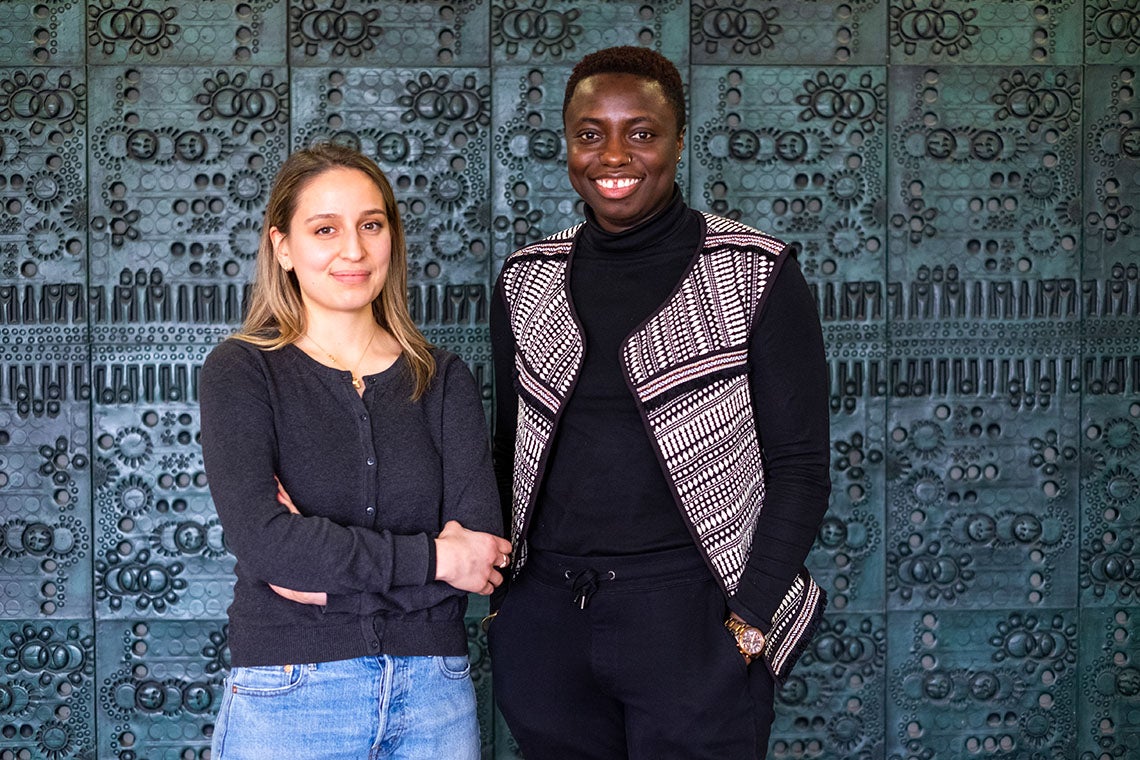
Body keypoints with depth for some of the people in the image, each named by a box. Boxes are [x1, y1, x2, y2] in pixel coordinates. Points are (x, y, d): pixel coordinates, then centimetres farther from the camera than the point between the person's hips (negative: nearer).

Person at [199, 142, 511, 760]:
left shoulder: (444, 379, 6)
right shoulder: (240, 370, -2)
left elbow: (482, 550, -5)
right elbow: (259, 538, -17)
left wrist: (325, 574, -14)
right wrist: (432, 558, -13)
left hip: (433, 695, 3)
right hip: (287, 700, -2)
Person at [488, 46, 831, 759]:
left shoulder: (757, 273, -4)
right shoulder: (526, 279, 8)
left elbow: (799, 465, -5)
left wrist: (751, 619, -12)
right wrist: (495, 592, 6)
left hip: (693, 615, -3)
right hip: (543, 614, 4)